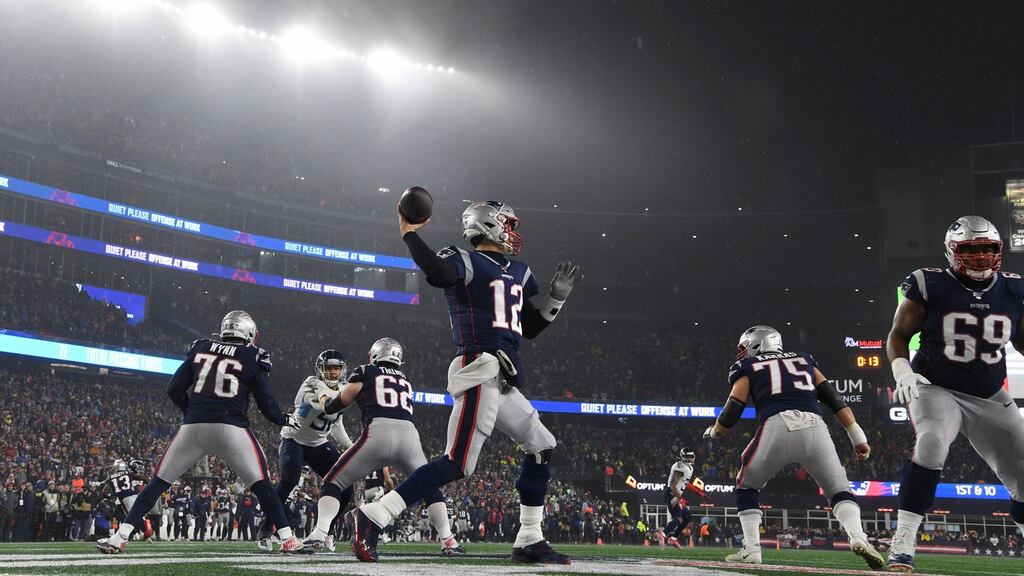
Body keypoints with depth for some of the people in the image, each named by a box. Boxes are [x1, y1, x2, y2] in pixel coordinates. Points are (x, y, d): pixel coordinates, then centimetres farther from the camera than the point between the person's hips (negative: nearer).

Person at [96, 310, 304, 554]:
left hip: (193, 426, 3)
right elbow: (265, 402, 6)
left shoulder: (200, 348, 15)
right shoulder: (253, 357, 7)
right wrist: (284, 419, 24)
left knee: (158, 482, 11)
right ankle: (288, 539, -2)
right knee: (262, 485, 5)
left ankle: (119, 537, 7)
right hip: (231, 427, -2)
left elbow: (174, 389, 13)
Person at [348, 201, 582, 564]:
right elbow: (437, 273, -29)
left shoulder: (519, 273, 22)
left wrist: (557, 295, 17)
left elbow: (531, 328, 26)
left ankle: (529, 542, 20)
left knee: (541, 447, 15)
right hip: (480, 372, -9)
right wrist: (408, 233, -23)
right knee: (458, 464, -18)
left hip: (504, 383, 9)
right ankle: (374, 516, -17)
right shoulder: (465, 262, -4)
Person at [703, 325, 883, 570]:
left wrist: (712, 432, 36)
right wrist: (858, 437, 23)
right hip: (814, 426, 2)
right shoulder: (803, 360, 29)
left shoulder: (747, 368, 21)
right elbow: (834, 400, 22)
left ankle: (751, 549, 12)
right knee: (839, 490, 16)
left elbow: (730, 416, 16)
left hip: (777, 426, -2)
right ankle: (858, 537, -10)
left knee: (747, 486, 22)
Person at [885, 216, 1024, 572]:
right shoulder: (930, 286, -8)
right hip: (937, 390, -5)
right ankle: (902, 544, -30)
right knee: (932, 442, -33)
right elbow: (899, 335, -2)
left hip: (991, 399, 5)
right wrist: (902, 370, -20)